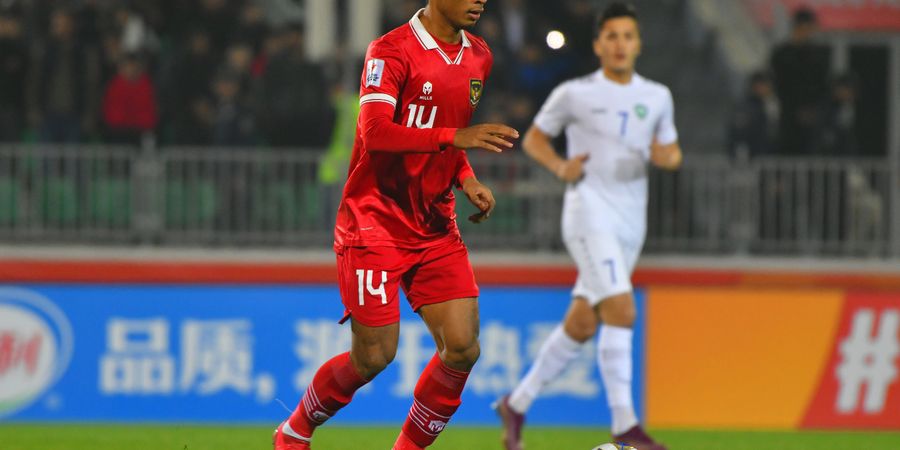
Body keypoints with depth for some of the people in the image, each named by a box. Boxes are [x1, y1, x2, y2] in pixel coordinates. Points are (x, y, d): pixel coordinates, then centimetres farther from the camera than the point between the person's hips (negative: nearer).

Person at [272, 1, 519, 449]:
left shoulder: (478, 57, 10)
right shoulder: (391, 51, -14)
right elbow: (375, 134, -27)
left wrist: (466, 180, 4)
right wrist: (456, 137, -37)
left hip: (436, 231, 6)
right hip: (375, 224, -6)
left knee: (462, 349, -8)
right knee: (374, 355, -5)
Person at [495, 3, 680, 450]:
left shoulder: (657, 97, 12)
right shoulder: (574, 94, 0)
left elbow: (671, 152, 21)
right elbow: (533, 137, 11)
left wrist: (665, 155, -4)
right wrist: (560, 166, -8)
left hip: (631, 222, 6)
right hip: (589, 212, -6)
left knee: (581, 325, 8)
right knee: (621, 311, -21)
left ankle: (517, 404, 23)